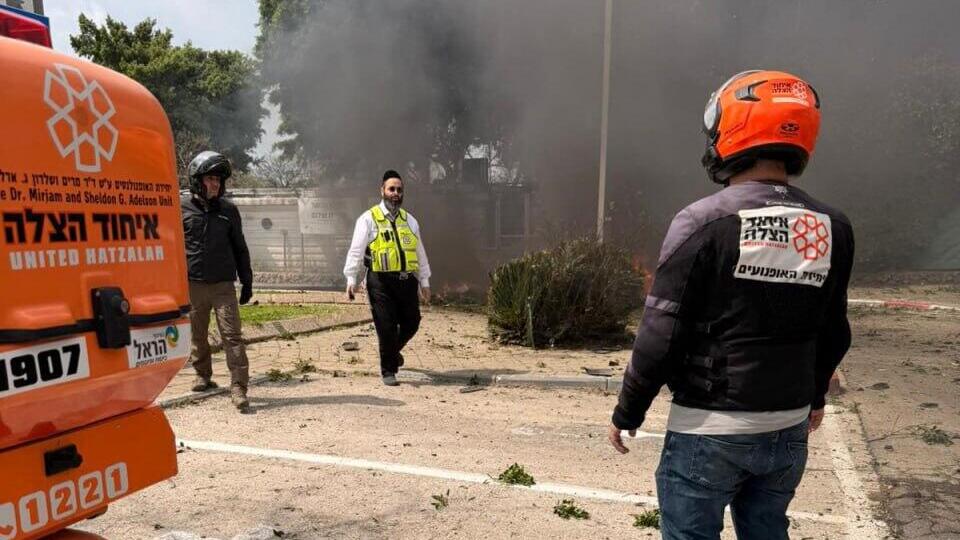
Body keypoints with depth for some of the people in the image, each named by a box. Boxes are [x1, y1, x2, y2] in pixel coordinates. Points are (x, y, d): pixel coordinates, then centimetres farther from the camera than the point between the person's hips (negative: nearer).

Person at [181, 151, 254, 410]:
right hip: (193, 284, 0)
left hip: (223, 284, 0)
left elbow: (240, 248, 13)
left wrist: (247, 281, 12)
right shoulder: (181, 207, 1)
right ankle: (203, 376, 32)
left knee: (232, 335, -7)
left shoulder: (228, 210, 7)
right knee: (197, 336, 12)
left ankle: (238, 388, -7)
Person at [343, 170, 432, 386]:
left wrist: (424, 281, 19)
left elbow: (420, 252, 19)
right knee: (386, 326, -1)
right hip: (380, 281, -4)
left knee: (411, 322, 9)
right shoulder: (368, 219, 0)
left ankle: (393, 350, 40)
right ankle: (388, 371, 15)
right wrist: (351, 279, -12)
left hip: (407, 280, 5)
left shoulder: (409, 220, 15)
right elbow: (356, 250, -4)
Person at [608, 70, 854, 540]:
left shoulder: (703, 222, -17)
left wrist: (627, 414, -3)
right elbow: (833, 333, 10)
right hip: (789, 430, 6)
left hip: (709, 430, -5)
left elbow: (661, 336, -16)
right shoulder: (833, 229, 0)